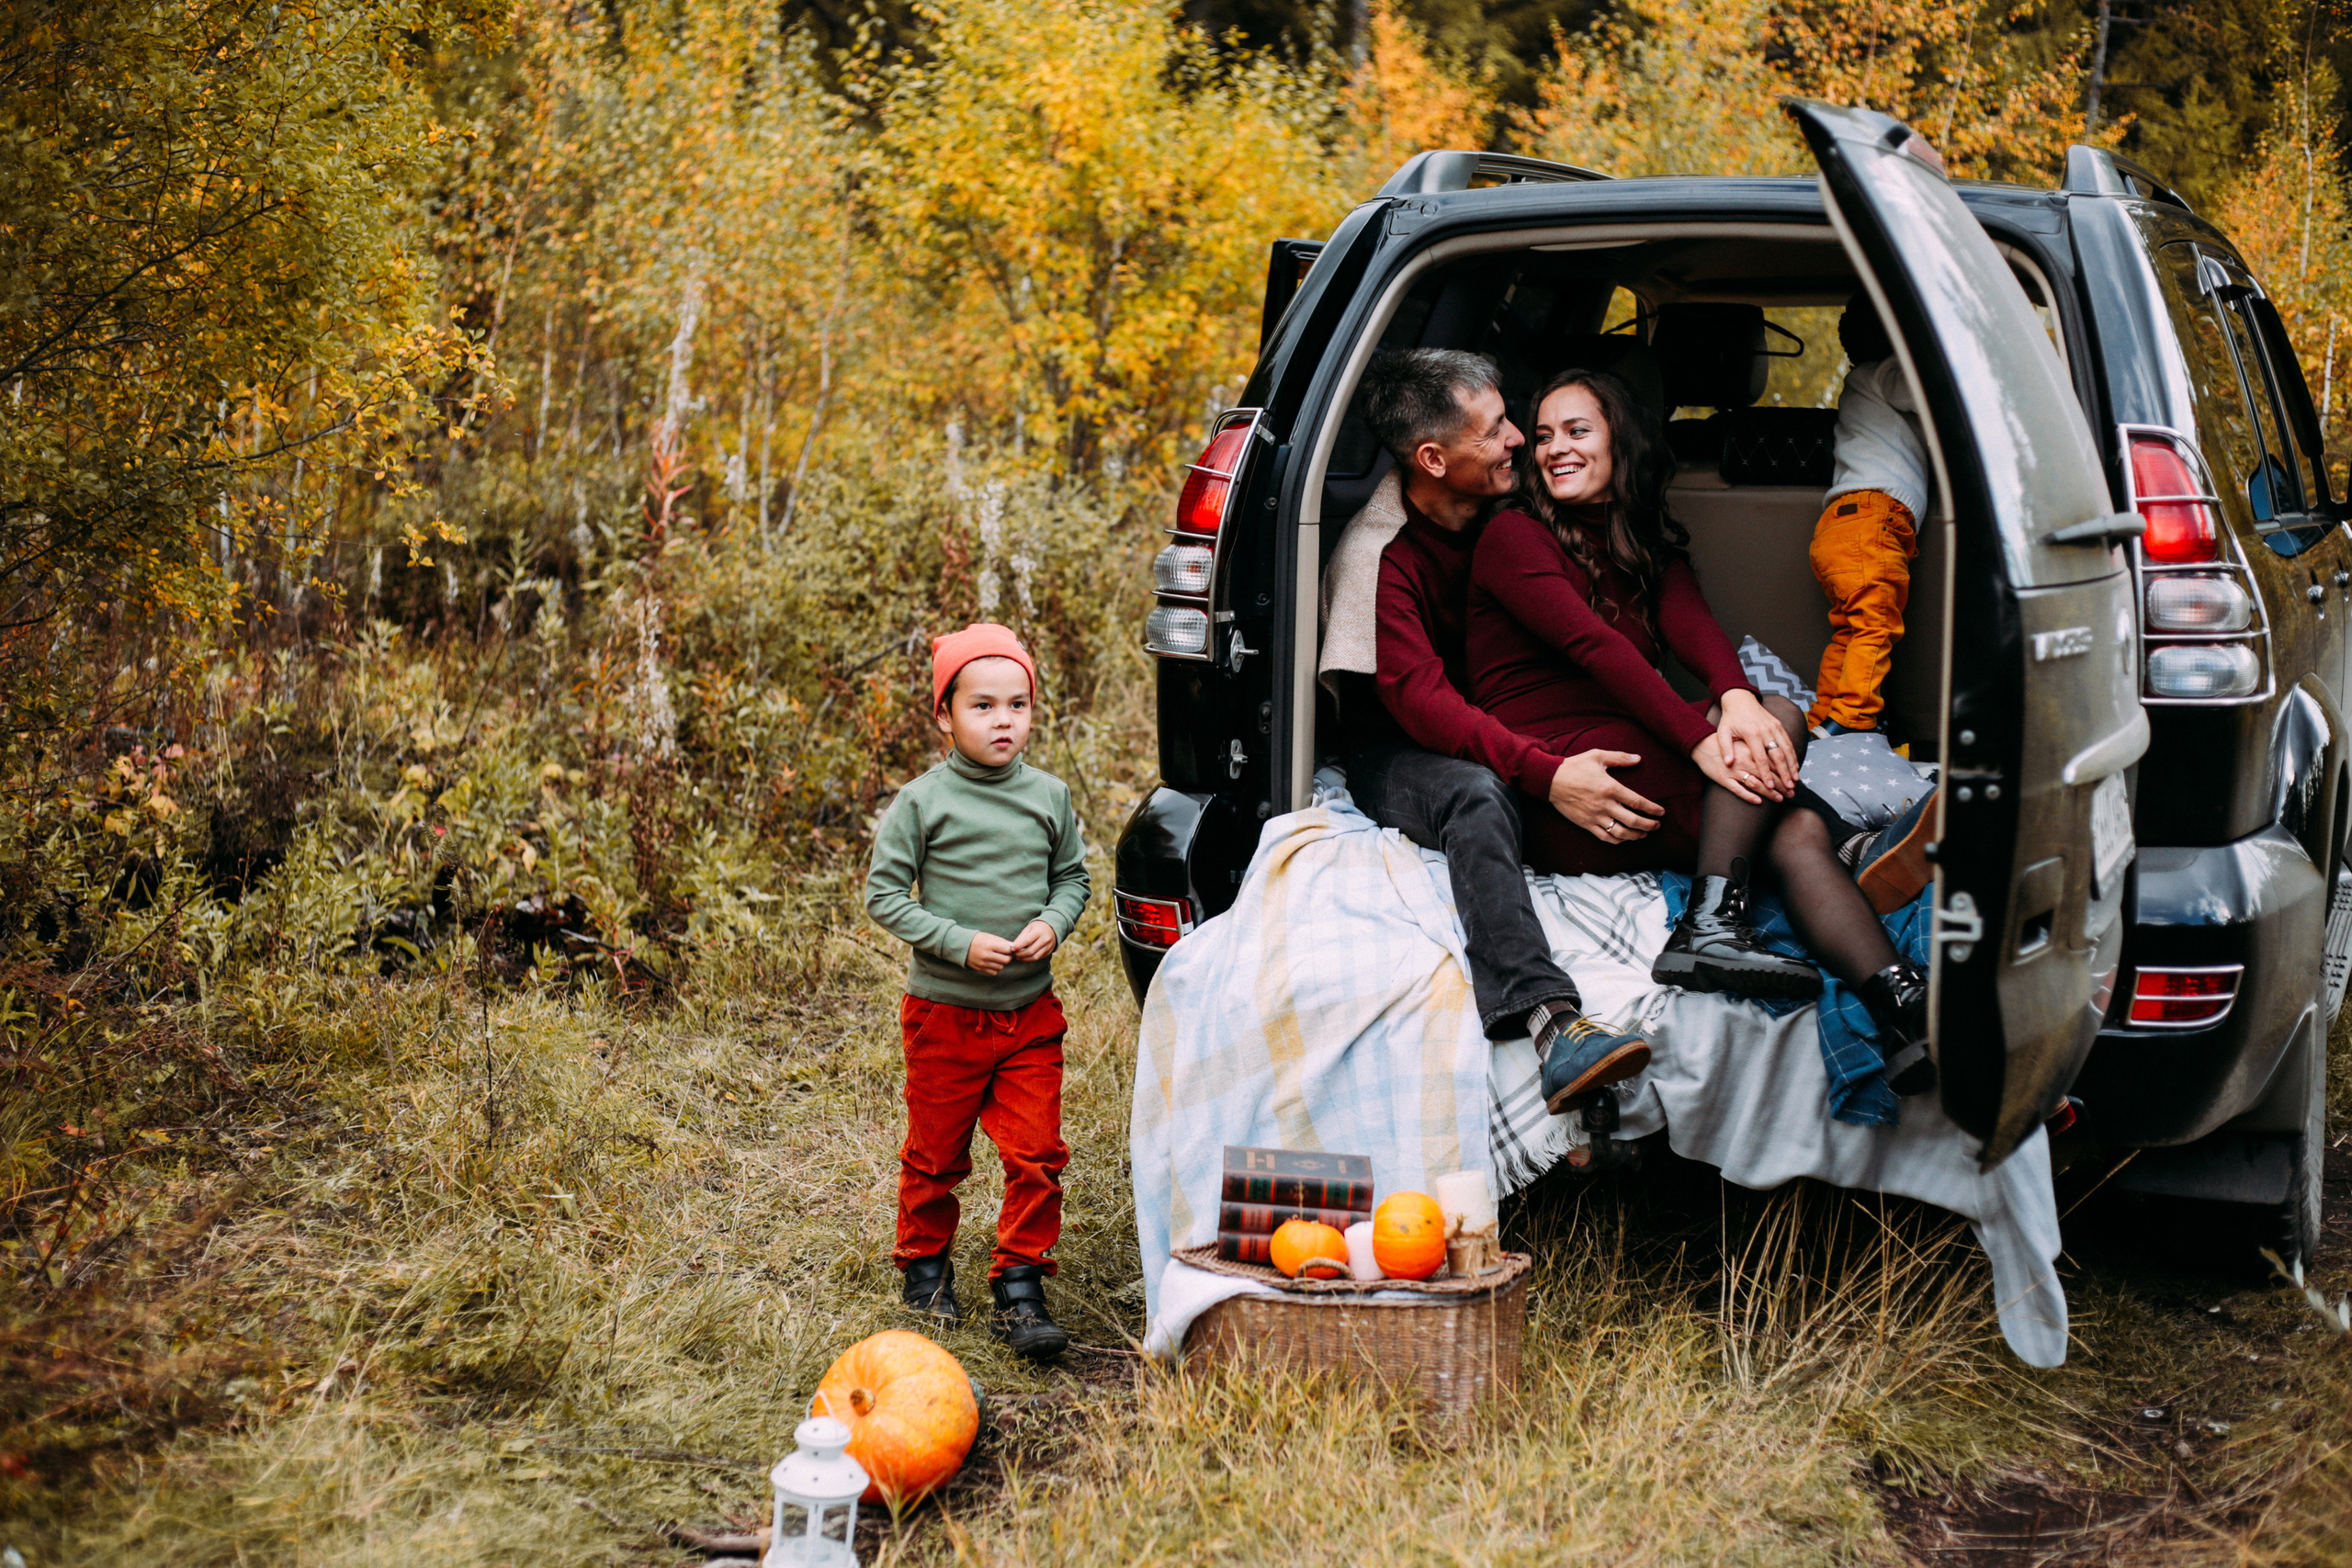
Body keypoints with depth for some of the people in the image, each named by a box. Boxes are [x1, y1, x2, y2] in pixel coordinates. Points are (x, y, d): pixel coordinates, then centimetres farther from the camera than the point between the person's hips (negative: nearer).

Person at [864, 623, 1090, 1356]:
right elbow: (884, 895, -7)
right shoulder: (922, 802, -8)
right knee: (936, 1153, 11)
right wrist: (960, 943, -17)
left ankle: (1020, 1288, 9)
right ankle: (925, 1261, 34)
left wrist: (1053, 923, -9)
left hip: (1031, 1012, 2)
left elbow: (1073, 876, 12)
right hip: (945, 1012, -2)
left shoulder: (1049, 796, 1)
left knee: (1036, 1153, -2)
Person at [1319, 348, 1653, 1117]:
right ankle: (1549, 1018, -58)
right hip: (1400, 757, -7)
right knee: (1476, 795, -39)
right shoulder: (1379, 554, -16)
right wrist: (1545, 774, -39)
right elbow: (1422, 703, -26)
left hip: (1503, 735, 7)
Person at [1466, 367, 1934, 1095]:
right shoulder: (1514, 536, 1)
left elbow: (1691, 623, 0)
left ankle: (1908, 1015, -35)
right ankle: (1711, 926, -32)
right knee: (1782, 717, -21)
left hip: (1626, 765, 6)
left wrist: (1736, 695, -25)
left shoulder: (1649, 546, 22)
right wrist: (1703, 738, -27)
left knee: (1797, 828, -20)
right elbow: (1594, 645, -14)